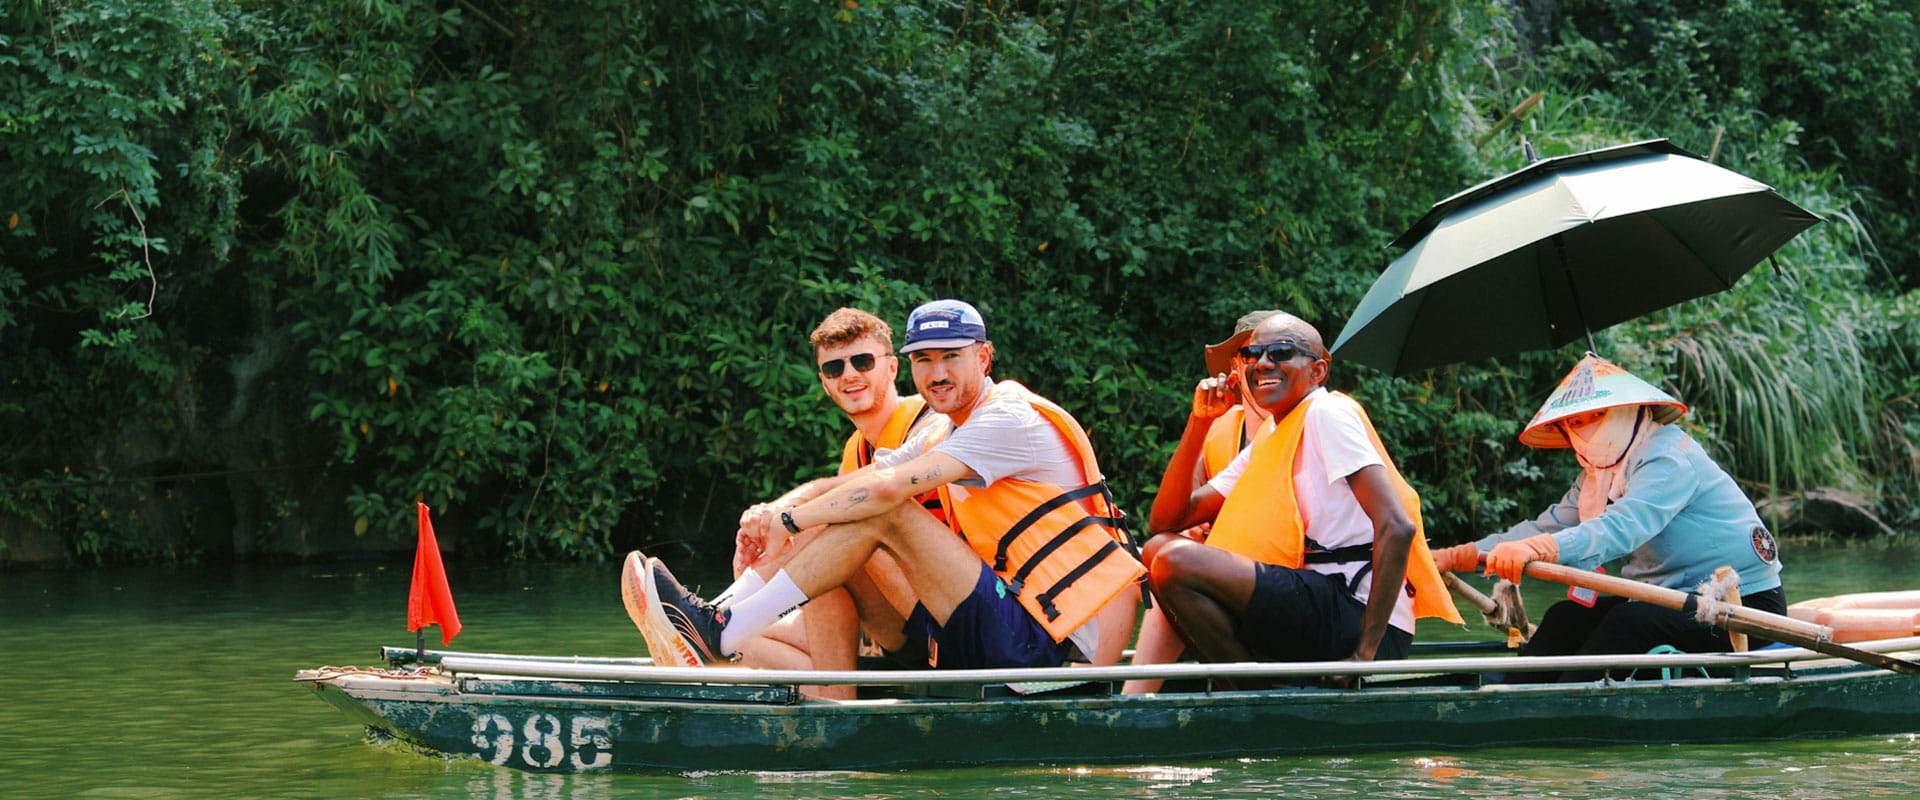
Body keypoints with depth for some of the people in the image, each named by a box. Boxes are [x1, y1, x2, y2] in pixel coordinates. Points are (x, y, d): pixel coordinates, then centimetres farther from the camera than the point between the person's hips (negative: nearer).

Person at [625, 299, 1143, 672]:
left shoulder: (1010, 419, -12)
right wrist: (770, 511, -9)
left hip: (1043, 647, -9)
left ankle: (722, 633, -19)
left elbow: (887, 487, -23)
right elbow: (839, 486, 11)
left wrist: (790, 521, -15)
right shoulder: (942, 435, 19)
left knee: (881, 514, -17)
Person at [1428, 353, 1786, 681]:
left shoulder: (1669, 456, -18)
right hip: (1674, 598, 10)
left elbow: (1625, 526, -34)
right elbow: (1548, 526, 5)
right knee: (1569, 617, -1)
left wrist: (1540, 549, -50)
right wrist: (1456, 557, -8)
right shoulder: (1599, 476, 13)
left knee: (1630, 622, -30)